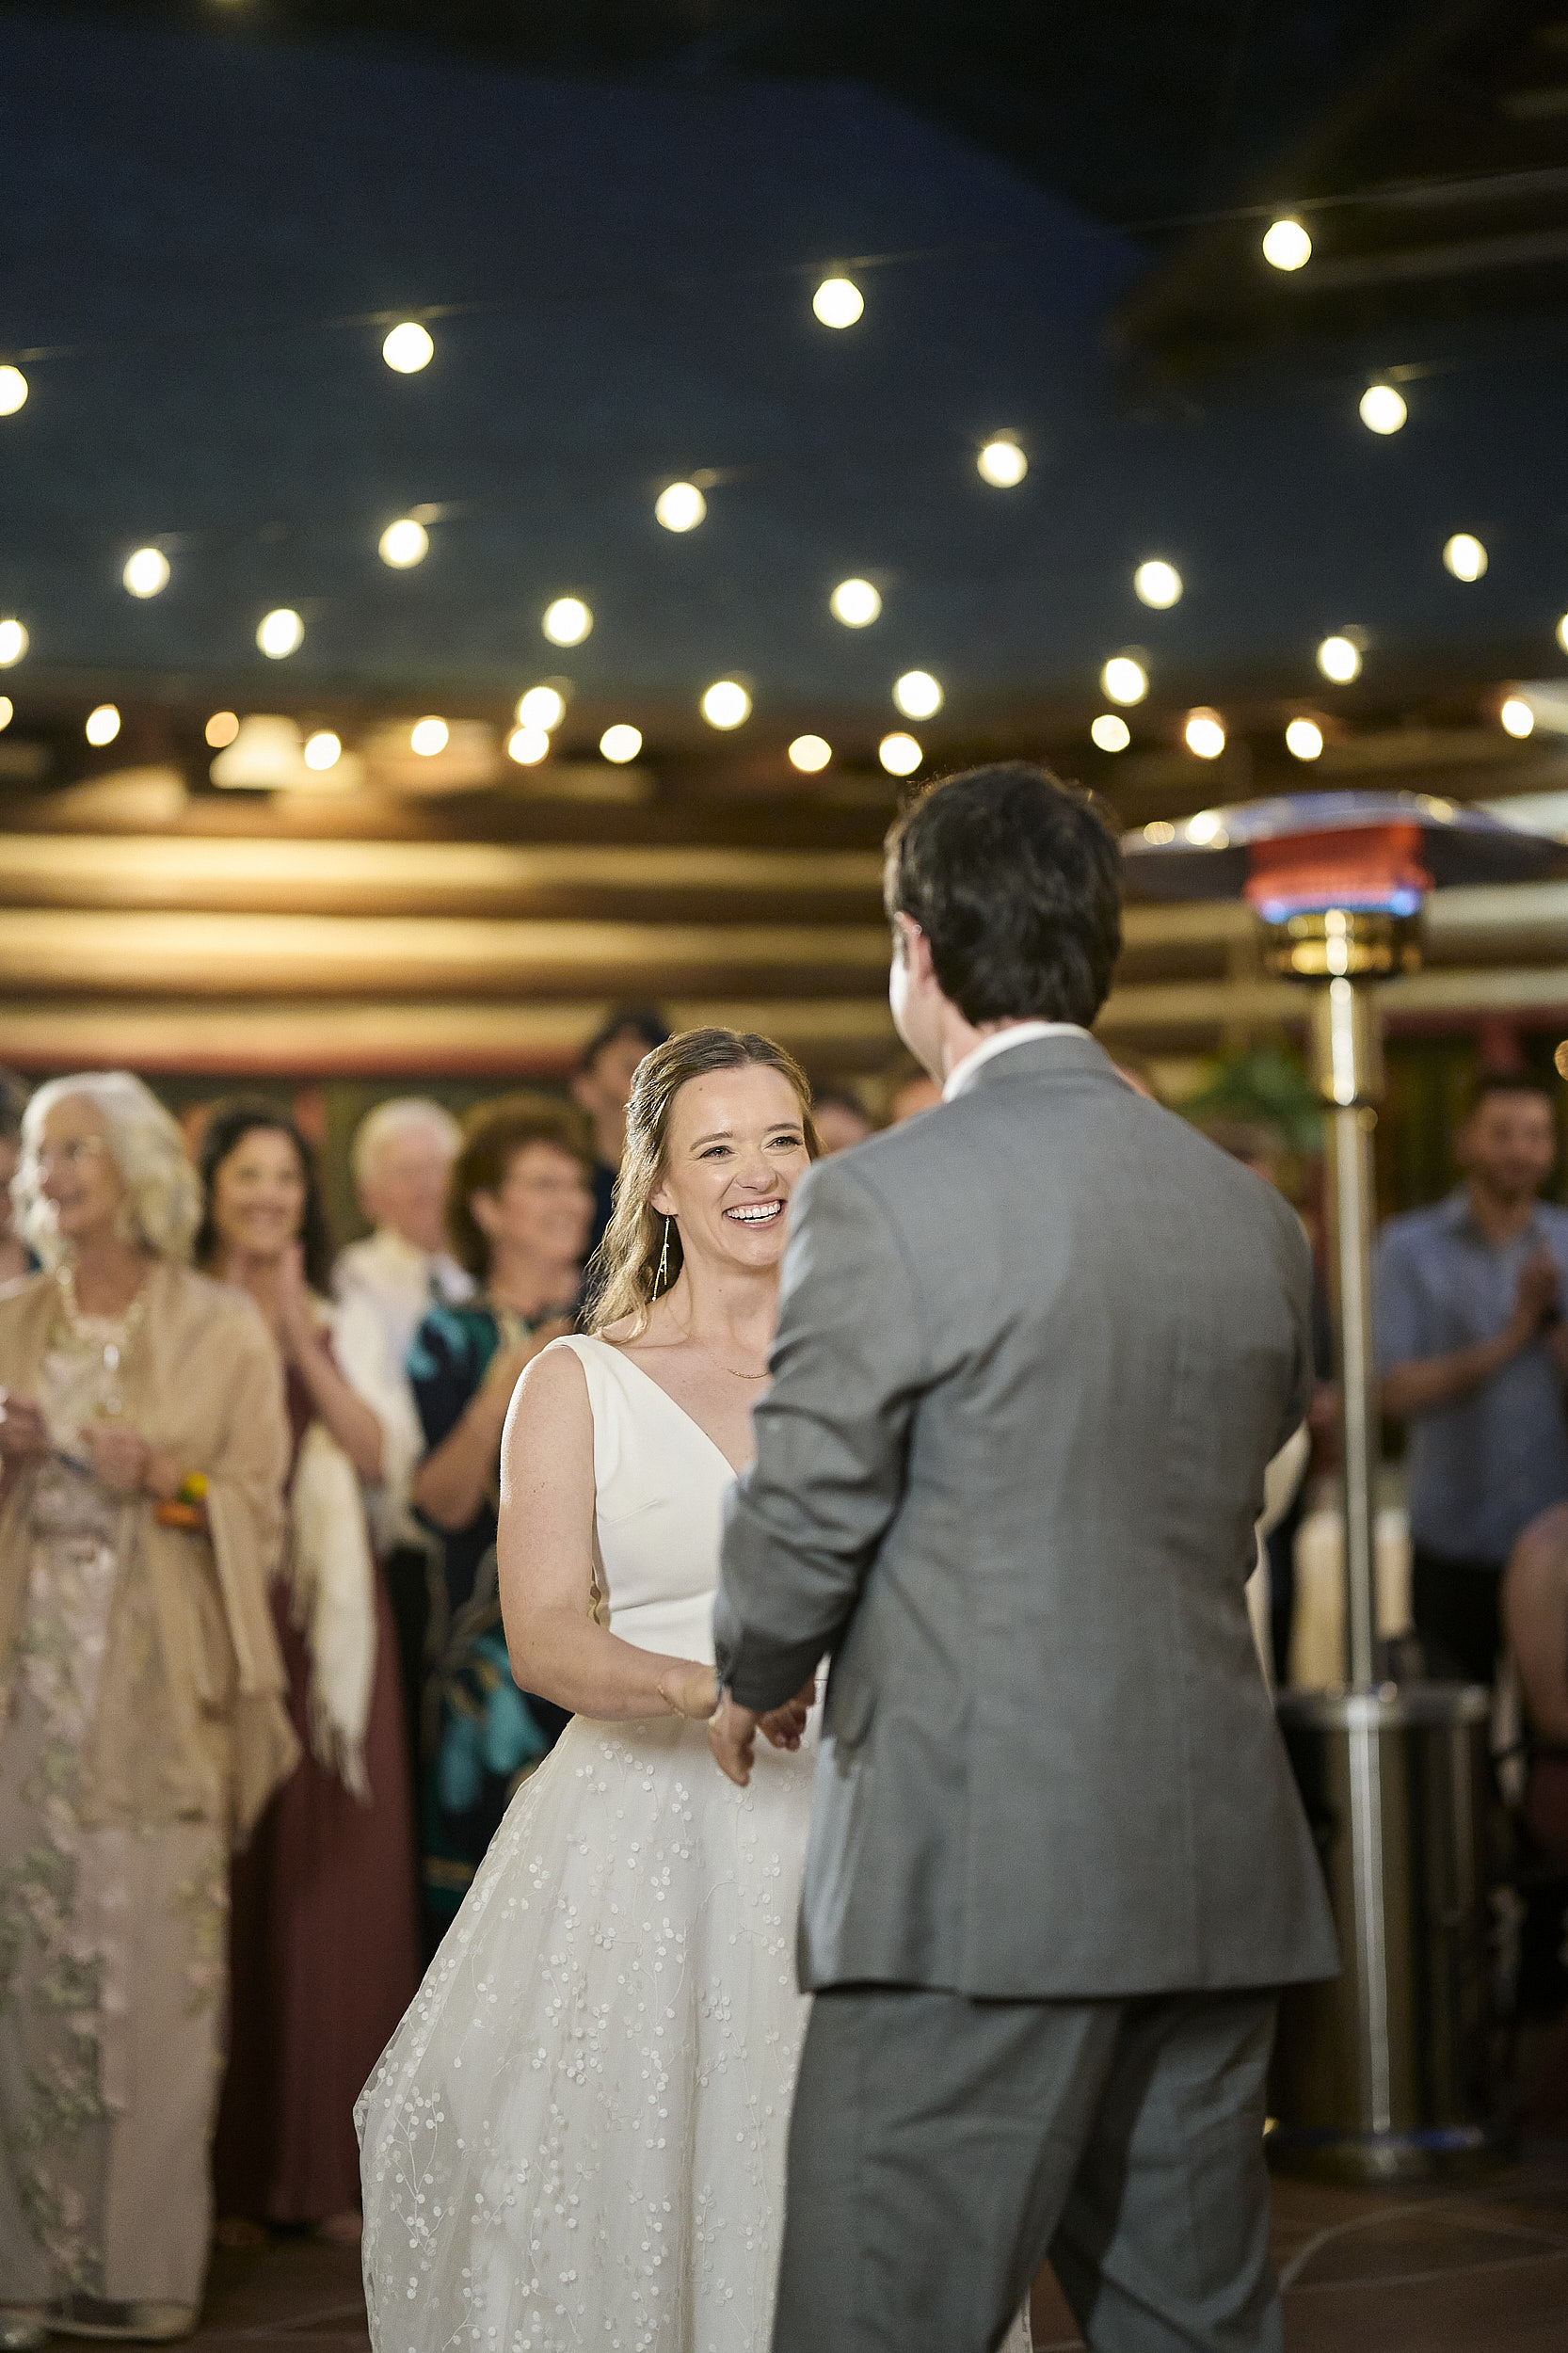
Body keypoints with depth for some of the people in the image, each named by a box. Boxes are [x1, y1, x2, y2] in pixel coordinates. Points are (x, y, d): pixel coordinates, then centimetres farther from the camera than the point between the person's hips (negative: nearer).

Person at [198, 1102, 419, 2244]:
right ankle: (232, 2169, 2)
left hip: (325, 1617, 2)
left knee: (332, 1878, 0)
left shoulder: (344, 1317, 14)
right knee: (228, 1878, -5)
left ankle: (328, 2160, 6)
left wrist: (300, 1342, -7)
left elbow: (376, 1452, 0)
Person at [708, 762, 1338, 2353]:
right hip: (1219, 1875, 7)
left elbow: (805, 1521, -6)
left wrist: (747, 1687, 14)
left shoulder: (881, 1205, -10)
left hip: (979, 1875, -7)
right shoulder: (1254, 1217, 10)